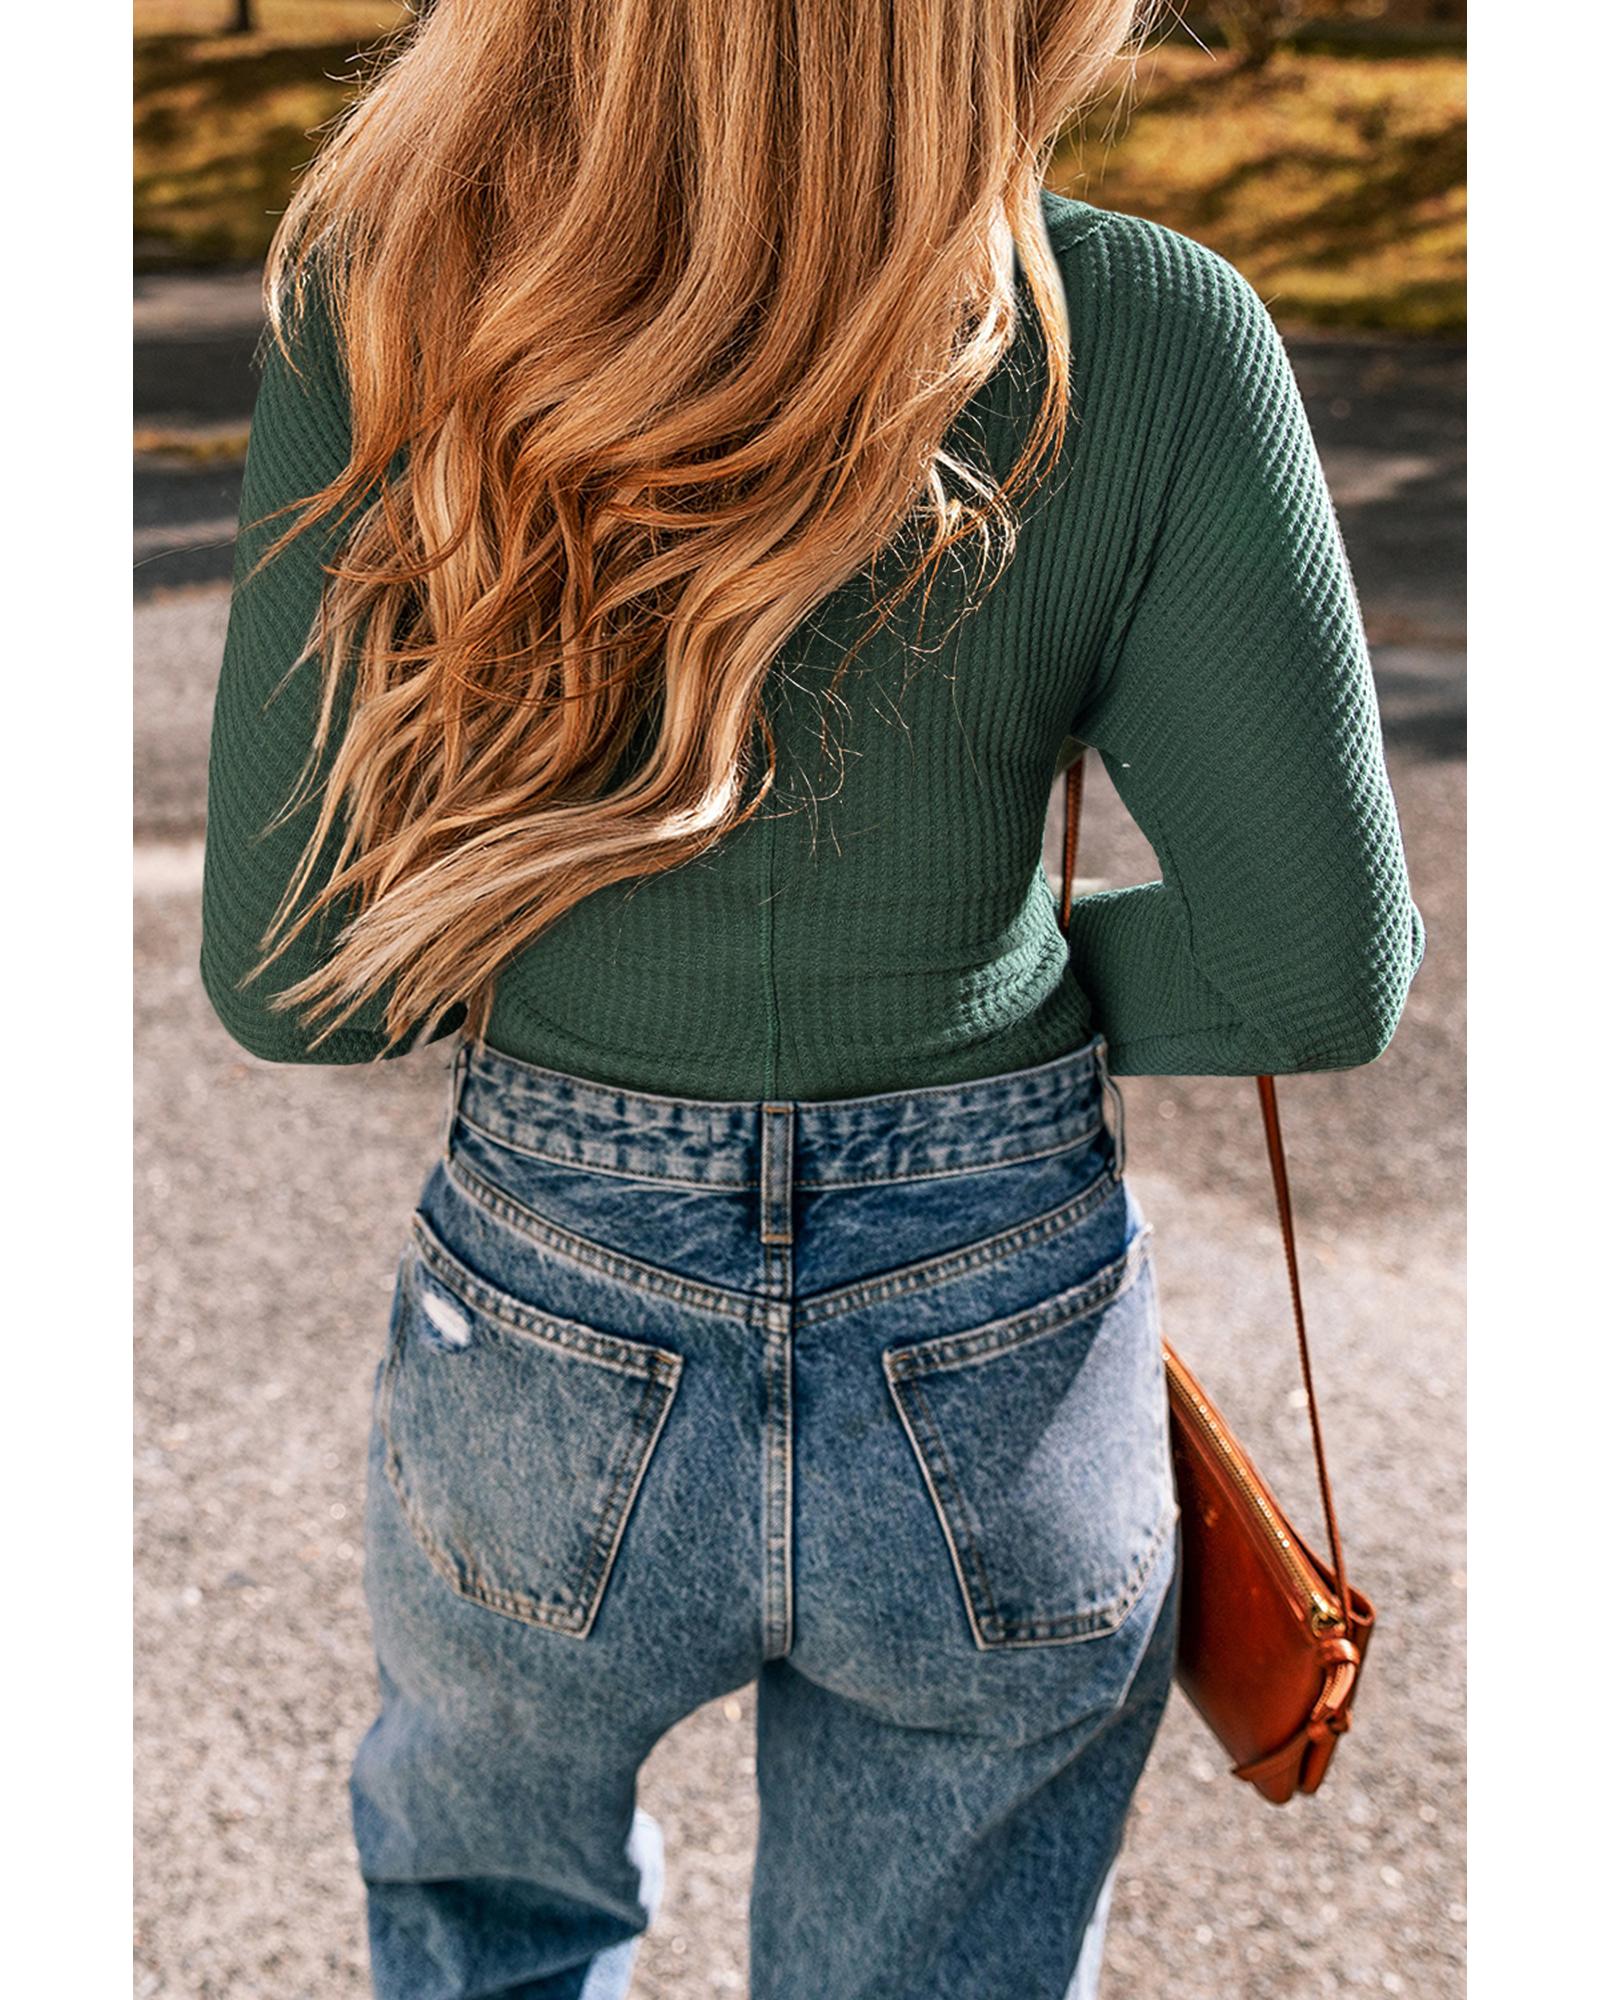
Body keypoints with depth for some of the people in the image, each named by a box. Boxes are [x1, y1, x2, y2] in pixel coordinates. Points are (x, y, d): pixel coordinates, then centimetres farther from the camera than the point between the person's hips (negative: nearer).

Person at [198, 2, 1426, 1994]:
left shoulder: (381, 308, -15)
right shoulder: (1150, 337, -17)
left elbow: (282, 976, -11)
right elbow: (1324, 976, -12)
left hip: (553, 1344, 1)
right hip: (1005, 1377, 0)